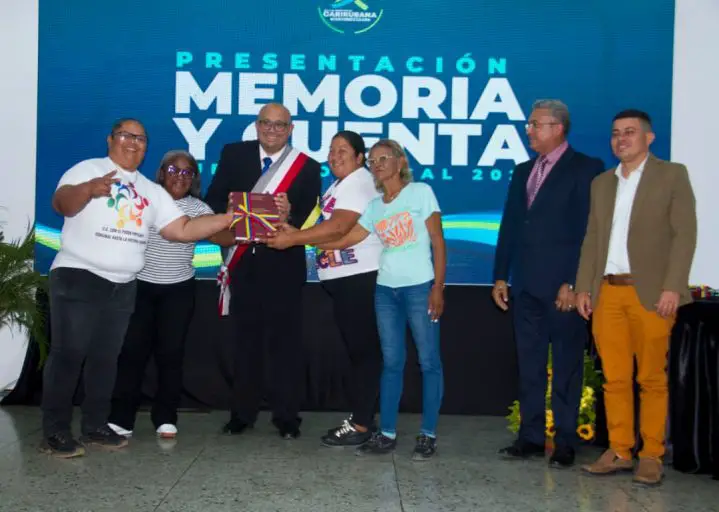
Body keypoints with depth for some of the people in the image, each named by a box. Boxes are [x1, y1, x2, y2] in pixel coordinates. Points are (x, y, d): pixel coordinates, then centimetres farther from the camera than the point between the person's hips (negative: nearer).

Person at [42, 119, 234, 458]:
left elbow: (183, 229, 9)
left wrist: (228, 219, -1)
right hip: (77, 277, -6)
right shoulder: (88, 169, -2)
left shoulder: (151, 191, 15)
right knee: (68, 355, -5)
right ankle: (54, 432, 1)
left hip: (123, 287, 6)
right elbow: (61, 203, -18)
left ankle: (95, 426, 20)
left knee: (106, 358, 11)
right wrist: (89, 189, -39)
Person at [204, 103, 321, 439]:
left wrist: (286, 218, -26)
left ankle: (286, 416, 11)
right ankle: (242, 412, 21)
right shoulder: (233, 154, 4)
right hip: (244, 262, 2)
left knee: (285, 339, 2)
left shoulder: (307, 167, 0)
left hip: (283, 264, -2)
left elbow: (306, 218, -4)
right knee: (246, 338, 11)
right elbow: (214, 200, 1)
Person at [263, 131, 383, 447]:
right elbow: (326, 227, 20)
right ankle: (360, 417, 20)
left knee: (363, 350, -5)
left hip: (360, 277, -10)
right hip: (344, 278, 10)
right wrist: (294, 232, 3)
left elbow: (338, 227, -24)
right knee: (356, 350, 13)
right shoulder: (338, 186, 20)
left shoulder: (358, 182, -12)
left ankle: (361, 425, 0)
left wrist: (292, 239, -22)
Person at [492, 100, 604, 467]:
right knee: (529, 366, 10)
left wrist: (573, 283, -15)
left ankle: (565, 443, 12)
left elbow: (589, 231, -11)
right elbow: (509, 227, 15)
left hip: (564, 287, -6)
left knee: (566, 367, 3)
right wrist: (501, 276, 10)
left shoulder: (586, 169, -5)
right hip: (526, 286, 6)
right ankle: (531, 437, 19)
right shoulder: (523, 171, 16)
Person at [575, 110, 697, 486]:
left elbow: (685, 234, -4)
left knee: (652, 379, 0)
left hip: (650, 293, -4)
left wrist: (672, 287, -13)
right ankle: (619, 452, 15)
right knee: (614, 378, 6)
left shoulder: (672, 175, 3)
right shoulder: (601, 183, 17)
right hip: (607, 293, 4)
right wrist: (583, 287, 8)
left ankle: (651, 456, 9)